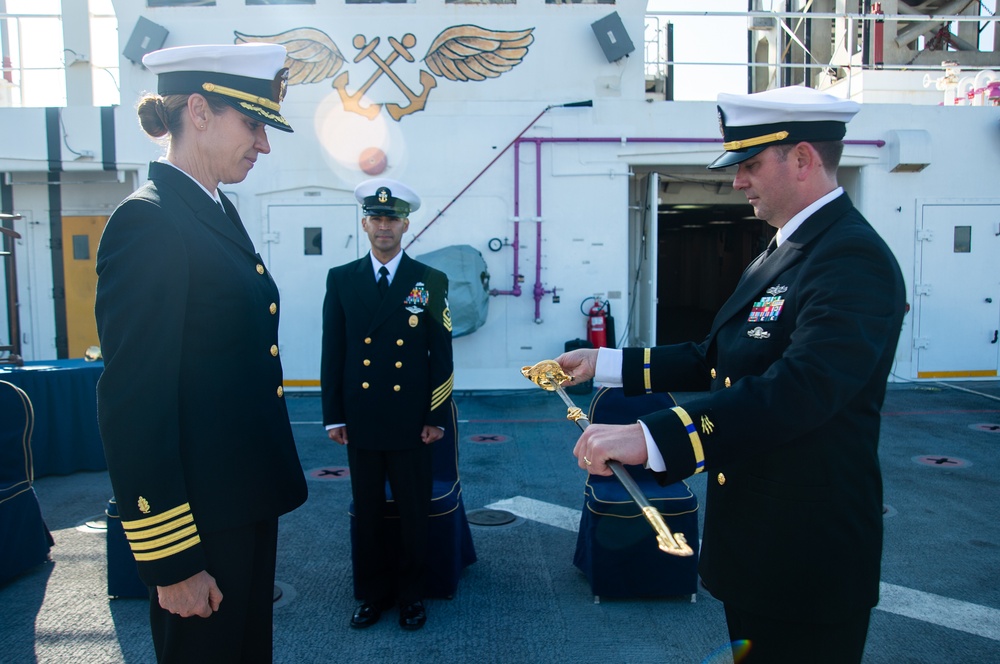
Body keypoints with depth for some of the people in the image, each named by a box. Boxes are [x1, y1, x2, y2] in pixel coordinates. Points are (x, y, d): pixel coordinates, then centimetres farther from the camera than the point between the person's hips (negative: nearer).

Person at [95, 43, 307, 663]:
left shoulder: (218, 213, 9)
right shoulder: (149, 221, -18)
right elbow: (133, 407, -21)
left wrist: (268, 487, 16)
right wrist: (173, 562, -18)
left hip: (248, 501, 9)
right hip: (198, 516, -9)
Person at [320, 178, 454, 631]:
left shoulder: (431, 282, 0)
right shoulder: (341, 279, 4)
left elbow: (441, 355, 0)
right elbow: (332, 353, 5)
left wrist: (437, 417, -3)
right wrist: (333, 416, 2)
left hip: (410, 422, -1)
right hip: (360, 421, 2)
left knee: (414, 513, 9)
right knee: (367, 513, 13)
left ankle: (411, 594, 28)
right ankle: (372, 594, 30)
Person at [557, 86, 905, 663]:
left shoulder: (853, 258, -21)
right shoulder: (782, 253, 11)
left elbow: (798, 388, -36)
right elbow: (715, 360, 12)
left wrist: (650, 438, -44)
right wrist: (605, 364, 7)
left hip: (808, 557, -9)